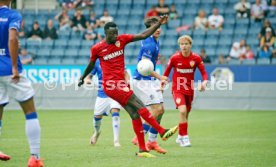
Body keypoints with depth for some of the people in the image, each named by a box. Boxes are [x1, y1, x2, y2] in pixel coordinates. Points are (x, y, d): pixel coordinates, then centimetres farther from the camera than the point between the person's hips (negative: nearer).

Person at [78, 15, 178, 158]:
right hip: (111, 85, -6)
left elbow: (143, 35, 1)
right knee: (140, 107, -15)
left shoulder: (122, 40, 5)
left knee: (135, 115, 0)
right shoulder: (96, 49, -2)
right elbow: (91, 65, 16)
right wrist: (83, 77, 31)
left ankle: (142, 149, 3)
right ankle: (162, 132, -12)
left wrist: (159, 24, -7)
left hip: (120, 84, 6)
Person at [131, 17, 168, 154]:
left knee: (160, 110, 9)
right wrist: (159, 77, -18)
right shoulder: (150, 44, -20)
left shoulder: (155, 41, 11)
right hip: (143, 80, -10)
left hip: (151, 81, 10)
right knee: (156, 109, -15)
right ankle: (139, 138, -8)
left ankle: (152, 142, 14)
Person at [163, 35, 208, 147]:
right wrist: (162, 84, 5)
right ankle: (184, 138, -16)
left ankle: (180, 136, 34)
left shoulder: (196, 58, -6)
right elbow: (167, 71, 5)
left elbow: (204, 72, -4)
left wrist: (204, 82, -23)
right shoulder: (174, 58, -9)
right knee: (183, 111, -23)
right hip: (177, 89, -3)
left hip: (189, 89, 3)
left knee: (186, 114, 14)